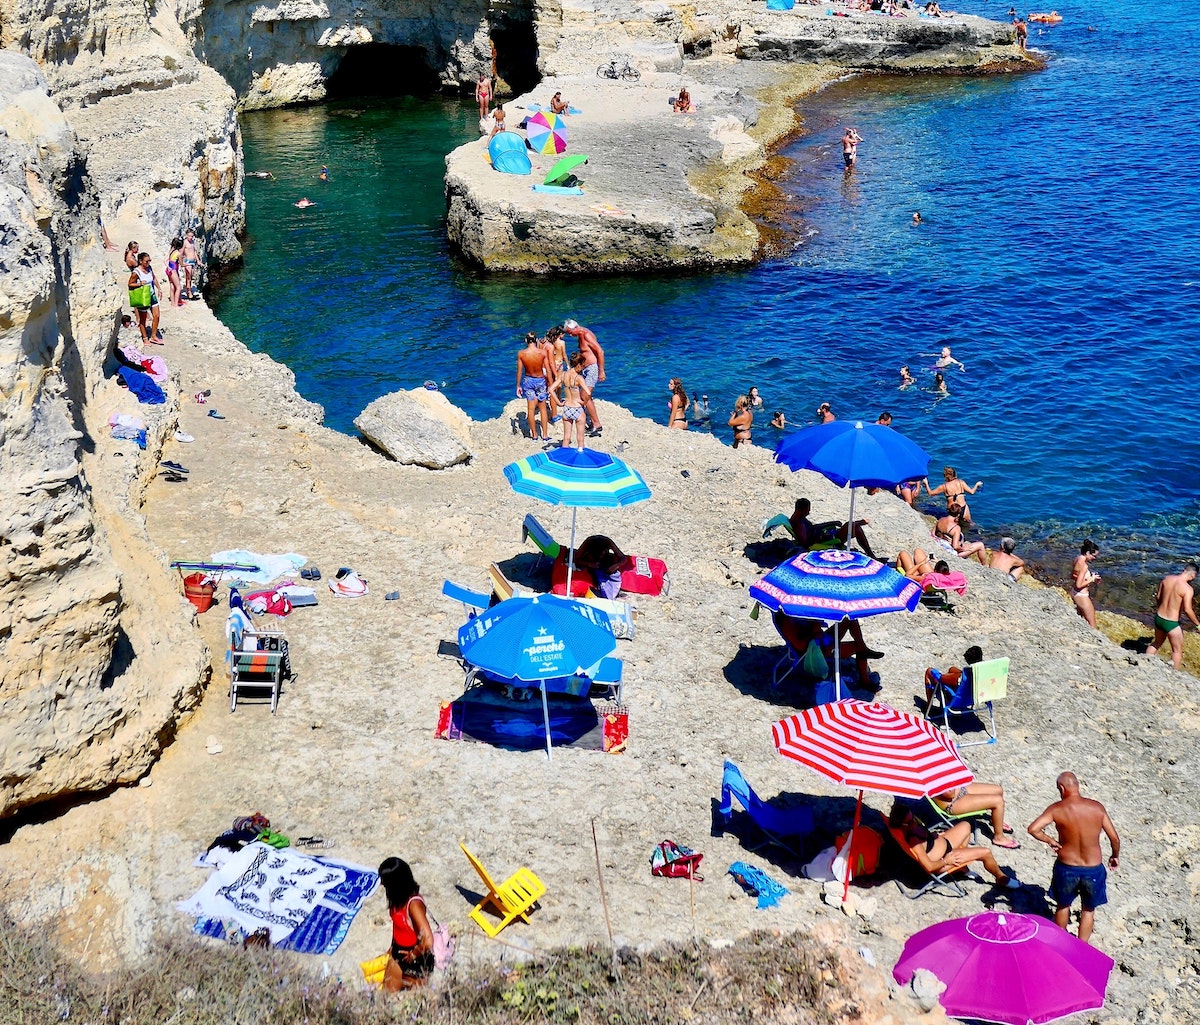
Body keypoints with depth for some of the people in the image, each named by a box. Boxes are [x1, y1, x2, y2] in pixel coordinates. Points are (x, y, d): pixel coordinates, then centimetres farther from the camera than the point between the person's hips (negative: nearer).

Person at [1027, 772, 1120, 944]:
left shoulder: (1057, 809, -13)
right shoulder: (1097, 807, -8)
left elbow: (1033, 829, -23)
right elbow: (1114, 838, -3)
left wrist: (1050, 840, -5)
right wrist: (1115, 856, 16)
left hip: (1067, 867, -1)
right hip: (1093, 869, 1)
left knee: (1063, 906, 26)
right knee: (1089, 910, 24)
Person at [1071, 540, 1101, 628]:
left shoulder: (1077, 559, 0)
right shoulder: (1083, 565, -27)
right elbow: (1079, 585, -28)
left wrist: (1090, 576, 7)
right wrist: (1092, 579, -16)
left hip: (1074, 593, 10)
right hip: (1081, 596, -10)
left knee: (1081, 619, 24)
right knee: (1092, 625, 1)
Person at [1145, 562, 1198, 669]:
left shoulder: (1166, 579, -3)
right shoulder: (1187, 589, -21)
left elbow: (1158, 597, 9)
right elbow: (1187, 609, -26)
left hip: (1159, 618, 6)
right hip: (1172, 623, -6)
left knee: (1156, 643, 29)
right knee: (1177, 651, 13)